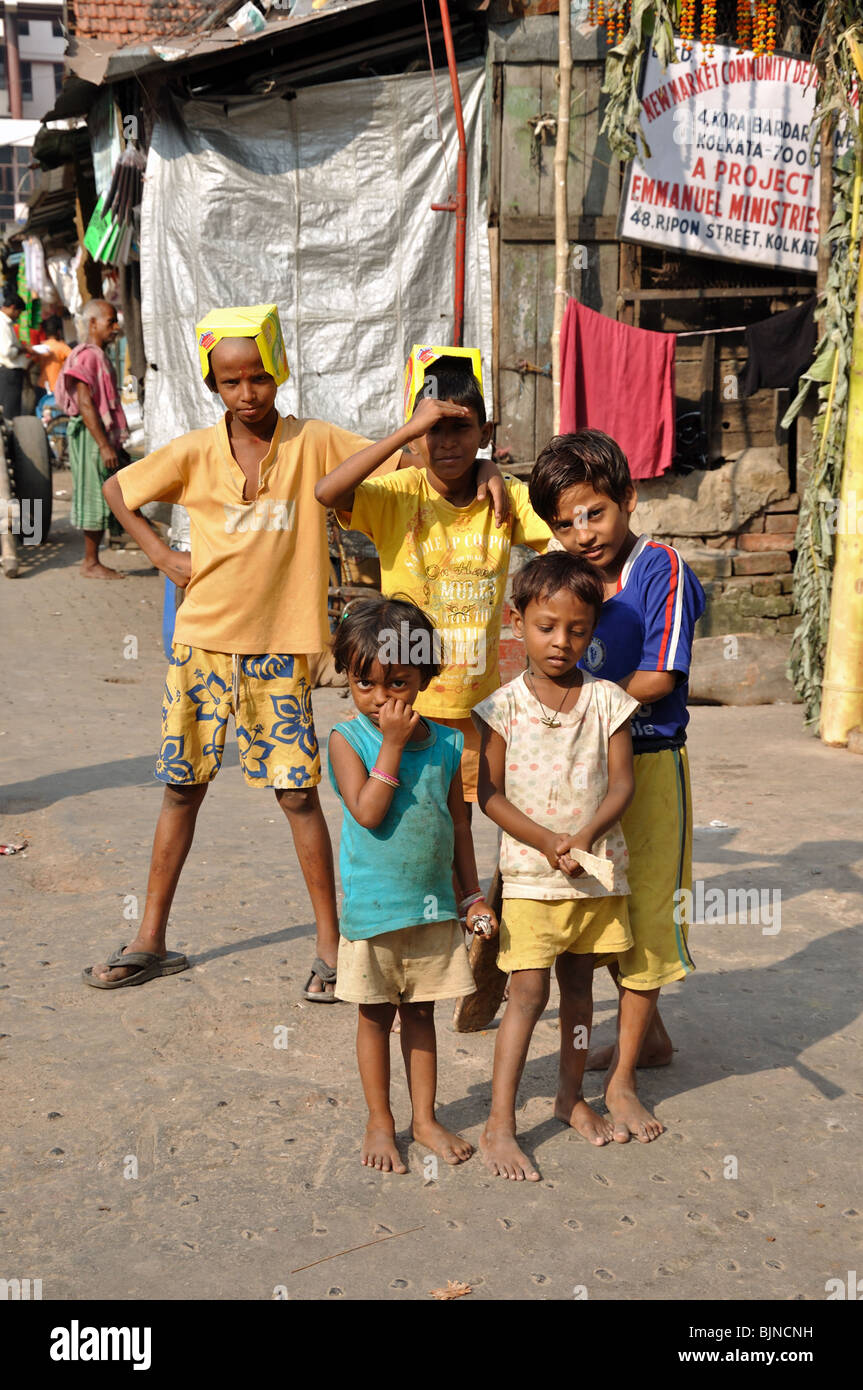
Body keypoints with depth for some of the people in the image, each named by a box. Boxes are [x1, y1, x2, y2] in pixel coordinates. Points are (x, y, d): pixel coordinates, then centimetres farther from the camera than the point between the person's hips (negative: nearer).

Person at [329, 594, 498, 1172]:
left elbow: (458, 823, 8)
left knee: (420, 1013, 15)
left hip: (434, 905, 3)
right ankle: (380, 1122, 24)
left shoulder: (445, 743, 1)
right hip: (372, 907, -3)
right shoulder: (348, 739, -9)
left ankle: (425, 1117, 28)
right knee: (376, 1015, 10)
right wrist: (392, 745, -21)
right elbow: (368, 811, -21)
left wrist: (474, 894, 9)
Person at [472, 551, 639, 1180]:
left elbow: (622, 783, -2)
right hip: (529, 871, -3)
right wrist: (548, 842, -17)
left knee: (578, 982, 15)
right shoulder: (504, 705, -6)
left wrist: (584, 836, -18)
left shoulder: (606, 700, 0)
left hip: (597, 869, 3)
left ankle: (572, 1094, 33)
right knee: (529, 991, -7)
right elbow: (490, 794, -7)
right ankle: (500, 1125, -1)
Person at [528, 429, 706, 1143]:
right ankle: (648, 1034, 37)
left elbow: (657, 681, -17)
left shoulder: (661, 569, -14)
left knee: (643, 915, 0)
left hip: (648, 761, -7)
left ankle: (622, 1078, 8)